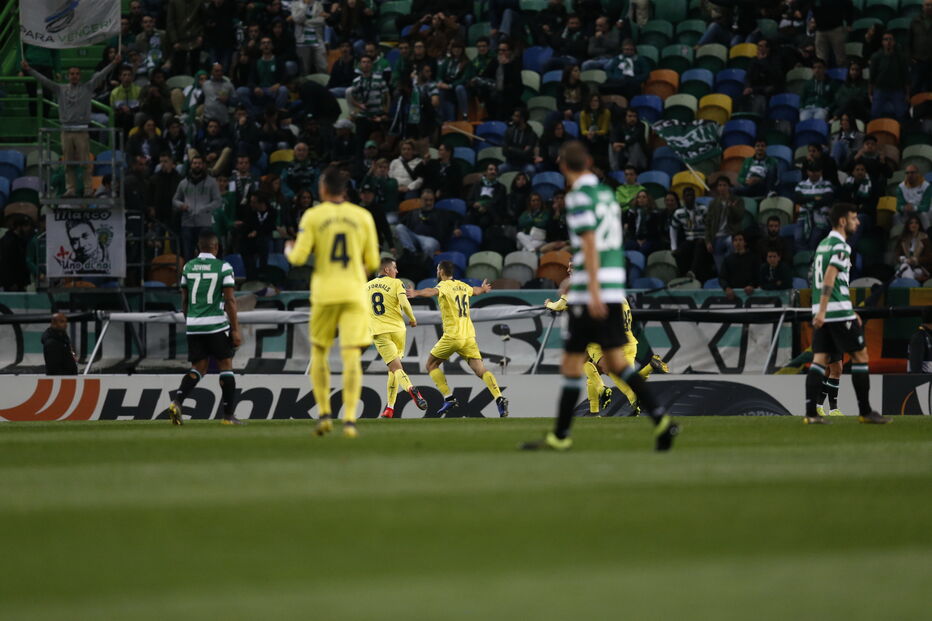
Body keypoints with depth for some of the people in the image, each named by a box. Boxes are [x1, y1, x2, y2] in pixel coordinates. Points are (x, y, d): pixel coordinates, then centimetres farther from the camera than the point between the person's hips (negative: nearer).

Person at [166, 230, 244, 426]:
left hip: (194, 325, 4)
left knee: (198, 368, 12)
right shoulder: (223, 268, -6)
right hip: (216, 324, -4)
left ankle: (176, 401, -10)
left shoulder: (188, 267, 8)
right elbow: (230, 300, -9)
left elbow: (184, 300, 14)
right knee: (226, 366, 6)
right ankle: (228, 415, 5)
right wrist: (235, 330, -5)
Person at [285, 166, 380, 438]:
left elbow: (299, 258, -6)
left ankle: (325, 414, 7)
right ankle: (349, 419, -17)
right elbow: (373, 262, 7)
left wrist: (289, 250, 17)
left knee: (318, 352, 15)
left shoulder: (312, 216, -1)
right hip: (354, 293, 1)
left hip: (324, 293, -1)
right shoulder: (363, 216, 5)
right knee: (351, 356, -5)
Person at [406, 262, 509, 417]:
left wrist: (417, 293, -48)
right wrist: (483, 288, 65)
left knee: (432, 364, 12)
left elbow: (433, 291, -29)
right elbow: (475, 291, 41)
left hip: (452, 336, -6)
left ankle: (449, 398, 0)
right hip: (469, 336, 6)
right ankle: (499, 398, -22)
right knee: (481, 371, -1)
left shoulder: (444, 286, -4)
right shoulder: (463, 286, 17)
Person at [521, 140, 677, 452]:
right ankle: (660, 420, -5)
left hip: (589, 296, -8)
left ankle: (561, 435, 5)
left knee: (572, 364, 0)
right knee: (616, 362, 8)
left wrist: (593, 291, -21)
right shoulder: (607, 194, 15)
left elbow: (590, 244, -18)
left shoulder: (580, 196, -10)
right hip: (614, 291, 8)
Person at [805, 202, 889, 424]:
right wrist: (822, 310, -27)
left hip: (822, 313, 8)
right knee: (860, 355, 1)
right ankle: (865, 411, 3)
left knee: (819, 360, 4)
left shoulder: (823, 245, 19)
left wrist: (850, 312, 29)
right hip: (838, 312, -8)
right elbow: (829, 278, -21)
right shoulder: (840, 246, -10)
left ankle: (811, 413, -4)